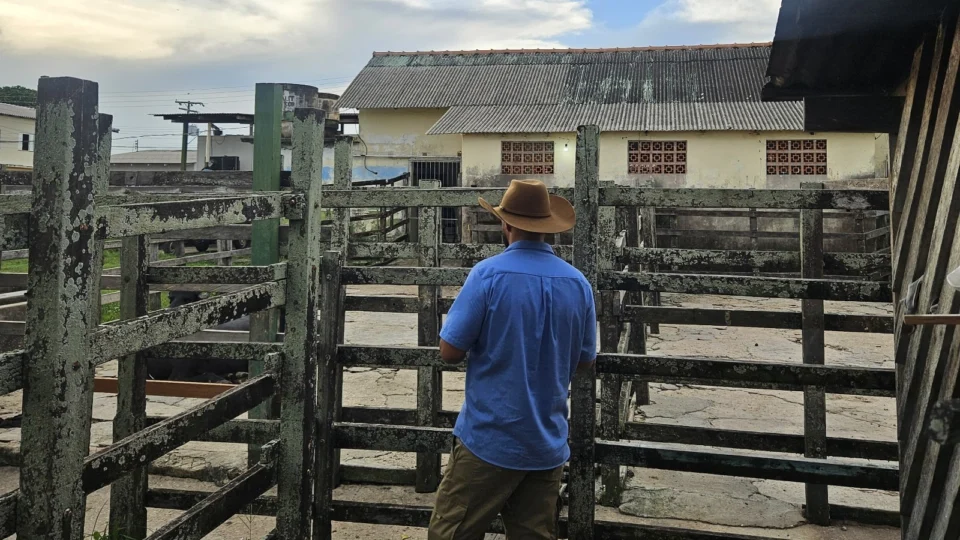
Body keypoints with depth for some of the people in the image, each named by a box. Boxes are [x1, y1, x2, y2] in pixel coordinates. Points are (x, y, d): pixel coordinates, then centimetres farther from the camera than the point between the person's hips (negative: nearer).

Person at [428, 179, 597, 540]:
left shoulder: (489, 274, -12)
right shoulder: (578, 283, 2)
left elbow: (450, 351, -11)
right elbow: (585, 362, 11)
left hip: (491, 439, -5)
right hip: (548, 444, 5)